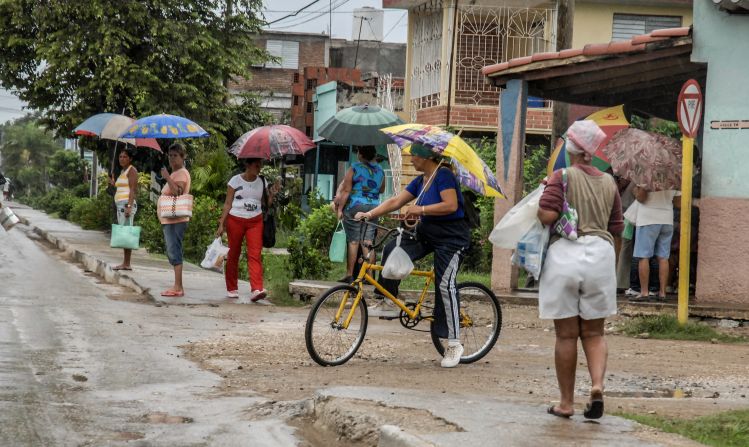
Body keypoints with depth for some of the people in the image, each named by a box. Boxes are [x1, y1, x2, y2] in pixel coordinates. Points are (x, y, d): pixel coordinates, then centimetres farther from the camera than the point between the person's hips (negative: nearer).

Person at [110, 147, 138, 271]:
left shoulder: (131, 170, -6)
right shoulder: (123, 171, 21)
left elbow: (133, 190, -15)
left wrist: (129, 206, -23)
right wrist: (114, 184, 17)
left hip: (127, 204, -10)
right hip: (120, 205, 10)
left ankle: (127, 264, -16)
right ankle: (125, 263, 7)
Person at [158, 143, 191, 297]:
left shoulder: (181, 173, -9)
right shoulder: (175, 173, 22)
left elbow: (177, 192, -24)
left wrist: (167, 177, -27)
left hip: (176, 220, -11)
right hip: (169, 219, 11)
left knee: (174, 252, -12)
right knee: (173, 252, 10)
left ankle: (178, 287, -14)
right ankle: (177, 286, 13)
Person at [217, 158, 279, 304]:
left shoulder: (262, 182, 8)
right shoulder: (235, 181, -1)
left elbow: (265, 205, 11)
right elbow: (228, 204, -1)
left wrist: (272, 194, -7)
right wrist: (221, 224, -6)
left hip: (255, 221, 2)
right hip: (235, 220, -2)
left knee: (255, 255, -11)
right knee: (233, 255, 6)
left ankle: (256, 290, -22)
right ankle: (232, 289, 19)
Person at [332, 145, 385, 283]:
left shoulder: (354, 168, -6)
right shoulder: (380, 170, 8)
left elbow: (346, 191, -7)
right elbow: (381, 190, 22)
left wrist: (340, 209, -3)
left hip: (355, 206, -4)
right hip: (373, 207, 4)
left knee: (353, 241, -1)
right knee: (368, 242, 5)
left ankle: (349, 274, -2)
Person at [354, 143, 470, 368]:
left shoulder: (444, 175, -14)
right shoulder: (420, 181, 10)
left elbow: (451, 205, -25)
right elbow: (395, 201, 7)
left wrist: (420, 209, -23)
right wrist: (370, 214, -4)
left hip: (451, 238, -8)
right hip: (427, 234, 8)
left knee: (445, 284, -17)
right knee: (392, 250, -12)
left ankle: (454, 343, -11)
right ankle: (389, 303, -2)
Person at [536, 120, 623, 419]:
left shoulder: (563, 177, -4)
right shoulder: (608, 183, 11)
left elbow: (547, 215, -17)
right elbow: (616, 230, 16)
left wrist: (539, 205, 6)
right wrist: (612, 267, 28)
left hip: (565, 253, -3)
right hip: (600, 254, 3)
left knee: (566, 334, 4)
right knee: (593, 332, 12)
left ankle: (566, 402, 10)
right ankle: (597, 385, -11)